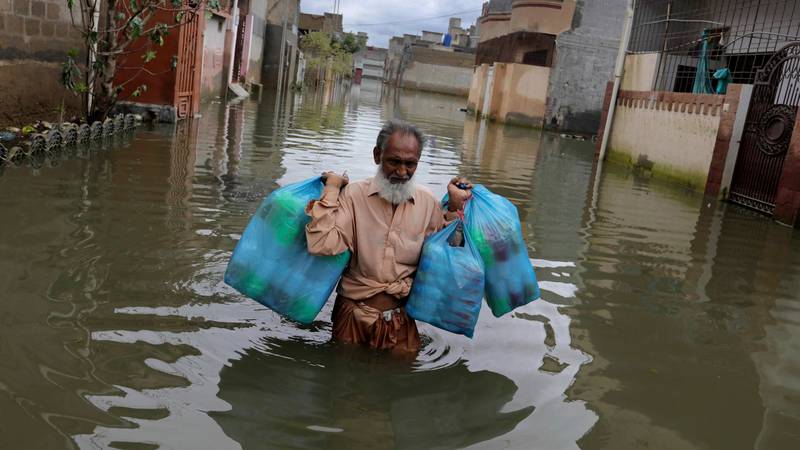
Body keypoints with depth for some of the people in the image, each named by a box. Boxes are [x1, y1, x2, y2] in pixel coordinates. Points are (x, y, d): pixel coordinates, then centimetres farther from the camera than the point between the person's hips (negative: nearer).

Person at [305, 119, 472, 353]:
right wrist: (331, 188, -18)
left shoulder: (427, 202, 1)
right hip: (353, 313, -2)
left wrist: (454, 207, -1)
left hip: (402, 319, 2)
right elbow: (320, 245, -23)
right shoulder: (353, 194, -10)